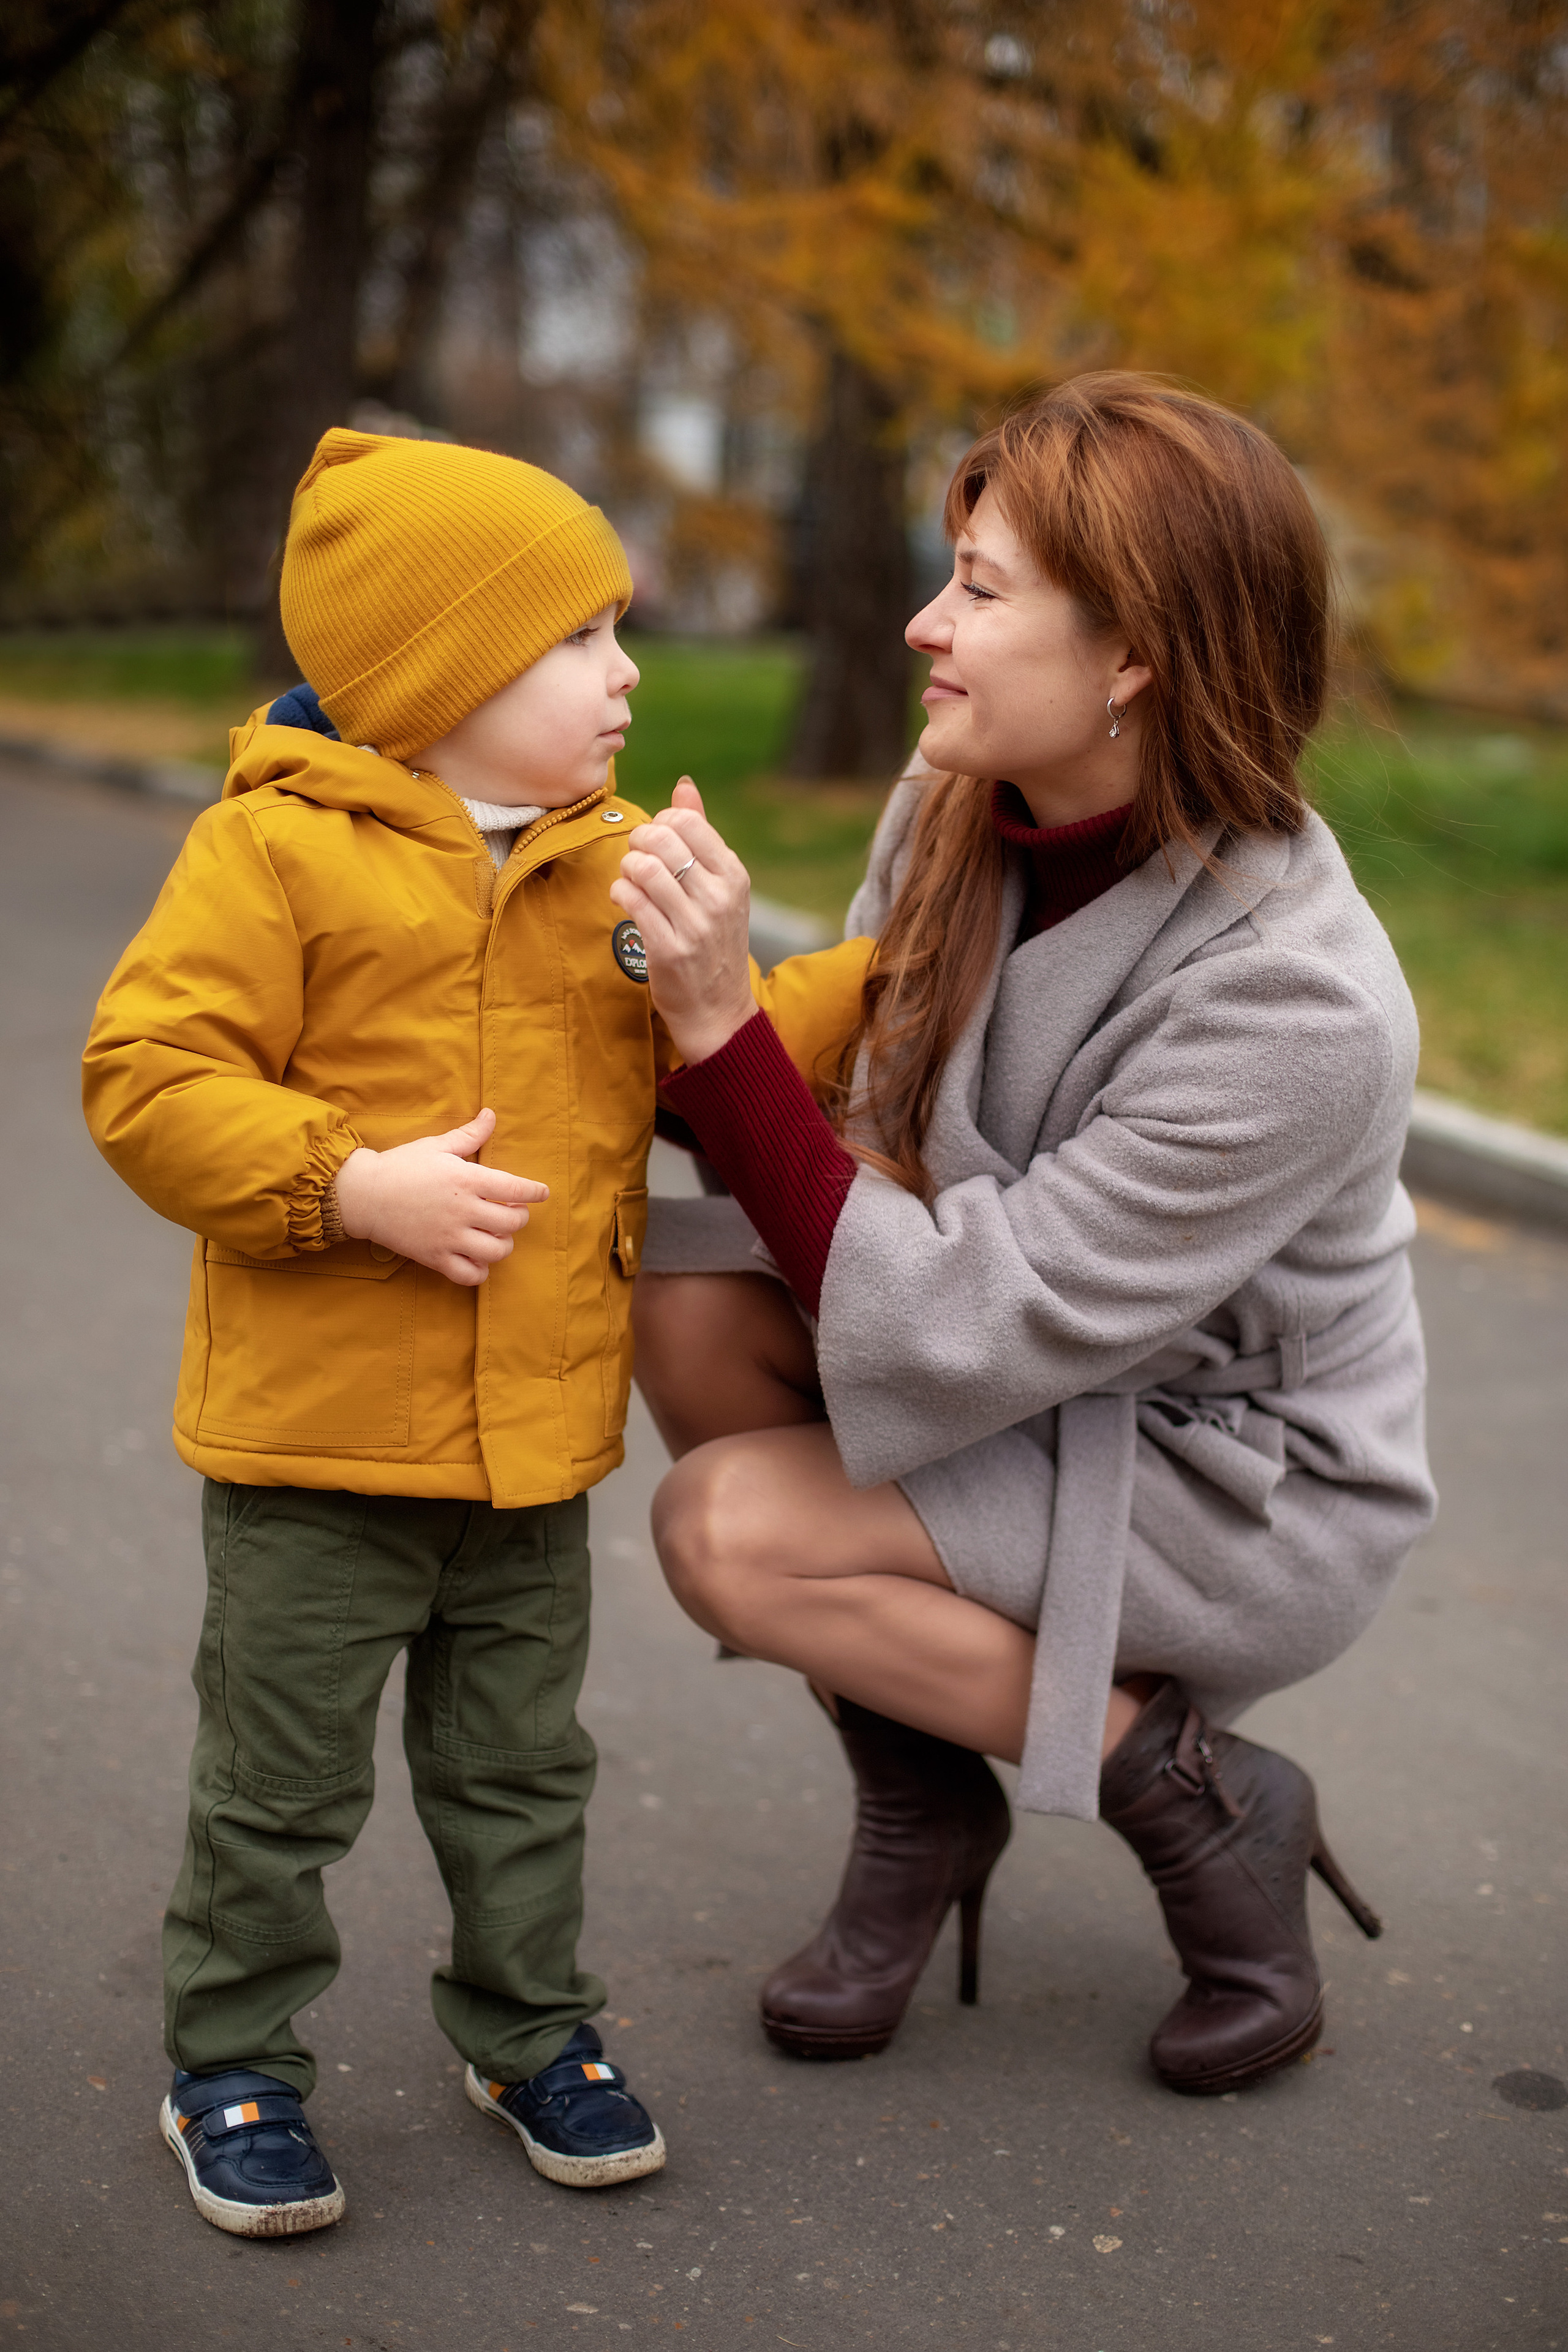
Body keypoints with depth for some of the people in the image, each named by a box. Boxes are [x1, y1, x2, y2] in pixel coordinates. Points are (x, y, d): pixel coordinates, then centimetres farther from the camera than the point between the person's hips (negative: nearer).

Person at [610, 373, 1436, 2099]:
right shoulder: (956, 806, -9)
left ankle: (1194, 1797, -3)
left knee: (728, 1528, -23)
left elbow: (961, 1332, -31)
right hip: (1039, 1377, 7)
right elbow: (855, 1127, 2)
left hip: (1247, 1488, -7)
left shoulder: (1297, 1005, -31)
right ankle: (919, 1799, 2)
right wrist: (687, 1001, -16)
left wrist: (722, 1023, -34)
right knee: (686, 1297, -16)